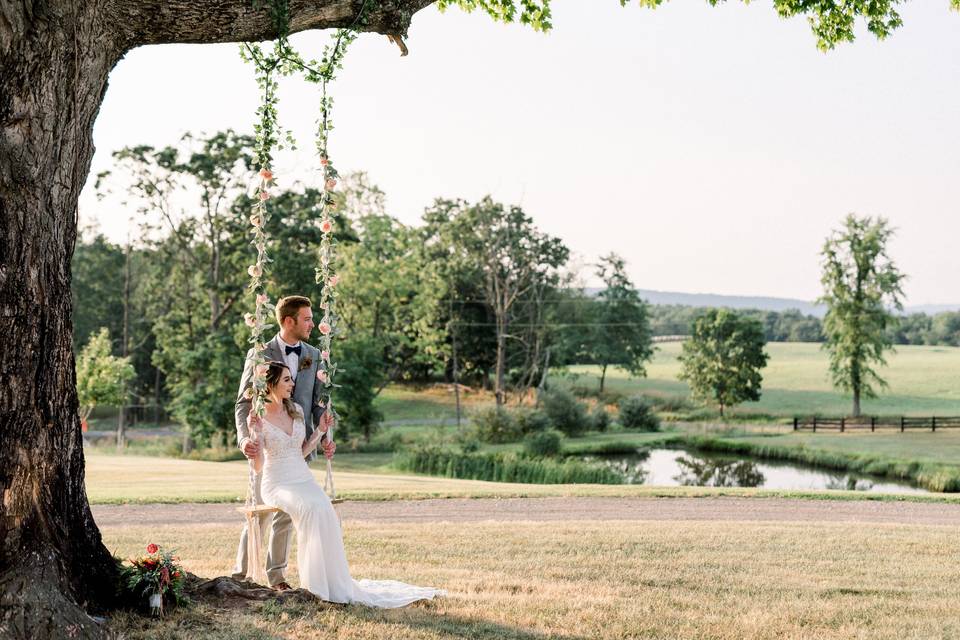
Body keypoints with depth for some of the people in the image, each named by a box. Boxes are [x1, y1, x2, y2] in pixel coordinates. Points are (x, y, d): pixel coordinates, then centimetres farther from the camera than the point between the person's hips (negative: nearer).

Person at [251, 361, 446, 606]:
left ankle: (334, 580, -22)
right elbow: (258, 466, -10)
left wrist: (320, 431, 5)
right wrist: (256, 435, -23)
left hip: (304, 479, 5)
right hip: (277, 484, -5)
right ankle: (314, 580, -25)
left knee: (324, 511, -27)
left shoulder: (296, 410, 10)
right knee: (310, 509, -34)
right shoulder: (258, 418, -6)